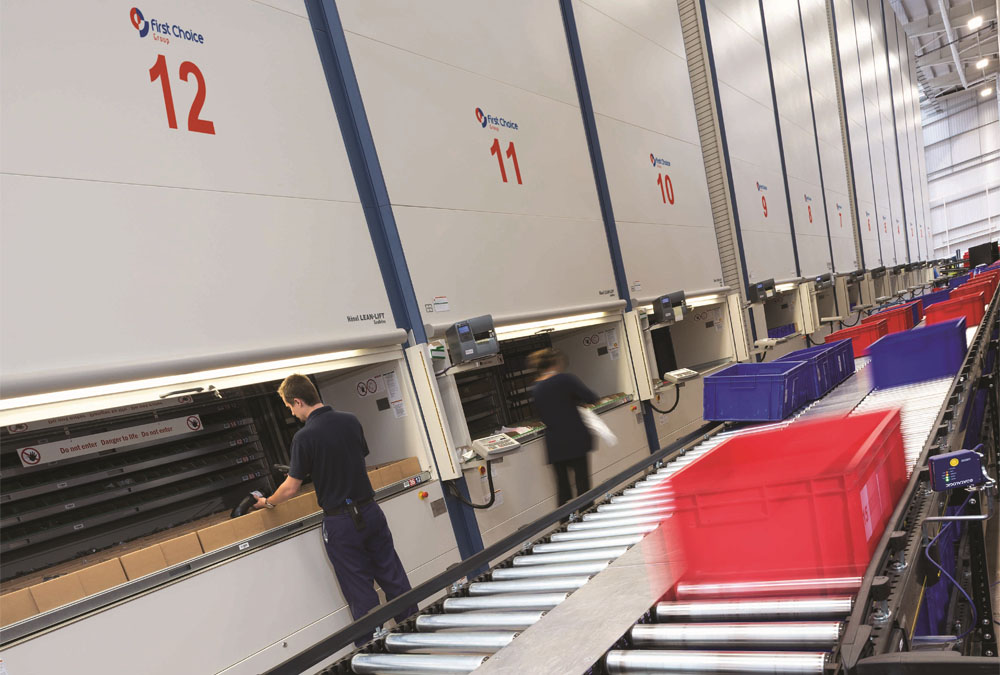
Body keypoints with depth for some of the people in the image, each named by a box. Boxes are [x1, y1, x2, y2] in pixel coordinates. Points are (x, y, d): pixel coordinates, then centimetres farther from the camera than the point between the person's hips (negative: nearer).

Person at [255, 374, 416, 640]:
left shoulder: (304, 437, -15)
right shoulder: (351, 421, 1)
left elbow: (291, 488, -8)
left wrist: (267, 502, 13)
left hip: (341, 522, -5)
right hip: (370, 510, 5)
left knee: (360, 592, 7)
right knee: (394, 578, 14)